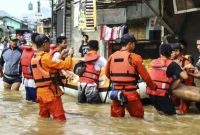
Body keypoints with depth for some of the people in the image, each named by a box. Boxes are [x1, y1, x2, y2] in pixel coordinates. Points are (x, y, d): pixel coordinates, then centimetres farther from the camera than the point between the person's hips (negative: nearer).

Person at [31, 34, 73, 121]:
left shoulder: (34, 58, 10)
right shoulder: (46, 57, -16)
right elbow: (65, 65, -16)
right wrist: (69, 55, 0)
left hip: (40, 93, 9)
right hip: (51, 93, -9)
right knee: (60, 119, -3)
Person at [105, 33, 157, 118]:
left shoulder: (112, 57, 4)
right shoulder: (134, 58, -8)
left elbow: (107, 74, 16)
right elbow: (145, 76, -2)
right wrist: (153, 87, 14)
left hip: (116, 93, 4)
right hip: (130, 94, -4)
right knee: (138, 117, 12)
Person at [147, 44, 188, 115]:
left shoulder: (153, 62, 10)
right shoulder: (172, 64, -6)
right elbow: (185, 76, -12)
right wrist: (183, 70, 9)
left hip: (150, 92, 6)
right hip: (162, 93, -6)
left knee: (160, 110, 26)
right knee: (171, 112, 6)